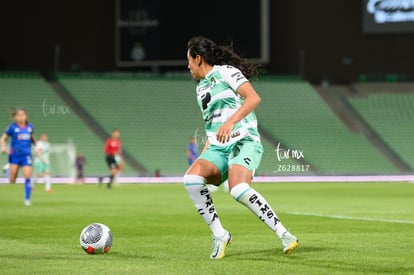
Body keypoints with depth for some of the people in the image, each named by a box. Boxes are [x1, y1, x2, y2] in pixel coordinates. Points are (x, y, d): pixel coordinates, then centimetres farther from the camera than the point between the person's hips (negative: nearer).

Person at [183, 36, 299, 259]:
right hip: (218, 148, 7)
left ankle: (284, 235, -24)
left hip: (243, 141, -7)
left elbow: (253, 98, -15)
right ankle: (219, 234, -14)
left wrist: (230, 122, -26)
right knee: (191, 178, -23)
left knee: (238, 189, -33)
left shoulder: (225, 72, 0)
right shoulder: (200, 88, 24)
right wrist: (202, 156, 24)